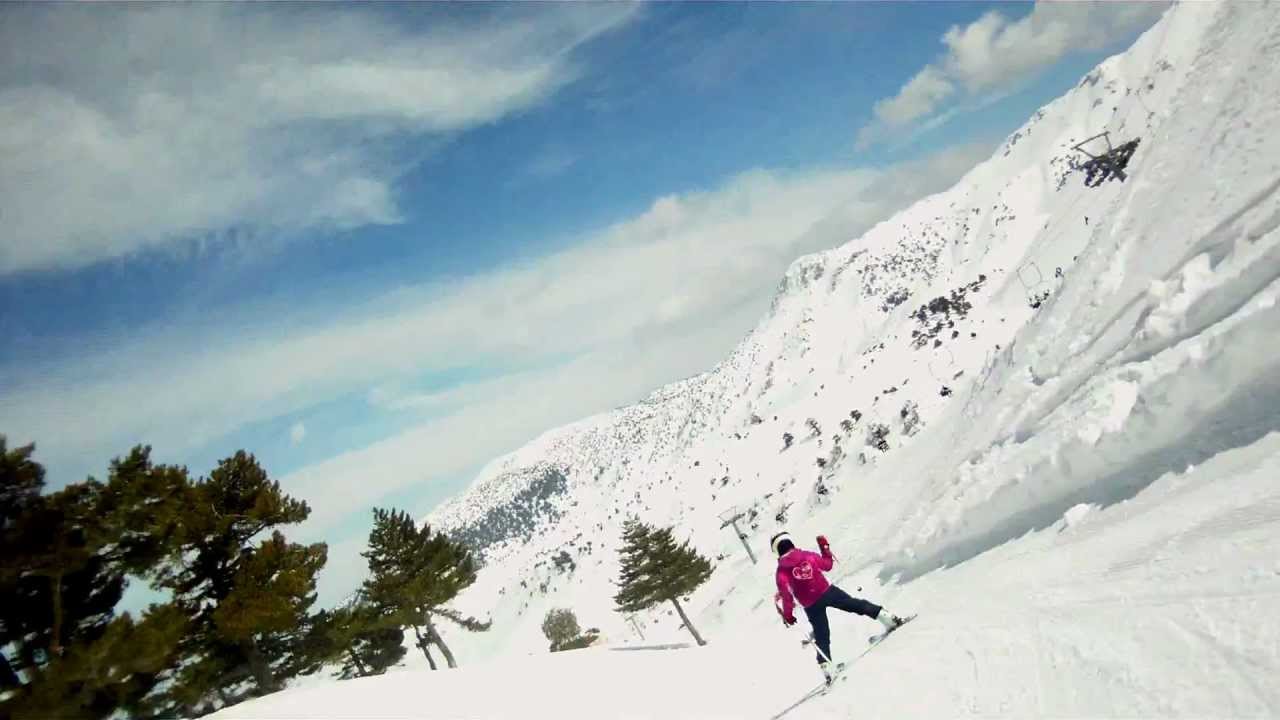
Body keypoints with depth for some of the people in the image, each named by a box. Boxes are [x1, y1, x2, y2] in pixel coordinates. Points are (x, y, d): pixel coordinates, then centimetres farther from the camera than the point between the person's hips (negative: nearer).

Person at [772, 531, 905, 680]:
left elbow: (786, 594, -11)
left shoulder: (781, 571, -6)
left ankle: (826, 666, 2)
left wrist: (787, 615, -2)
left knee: (821, 637, 11)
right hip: (827, 591, 1)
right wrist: (825, 548, 24)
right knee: (856, 604, 16)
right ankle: (887, 617, 12)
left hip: (811, 606, -1)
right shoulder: (808, 556, 0)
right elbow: (828, 565, 13)